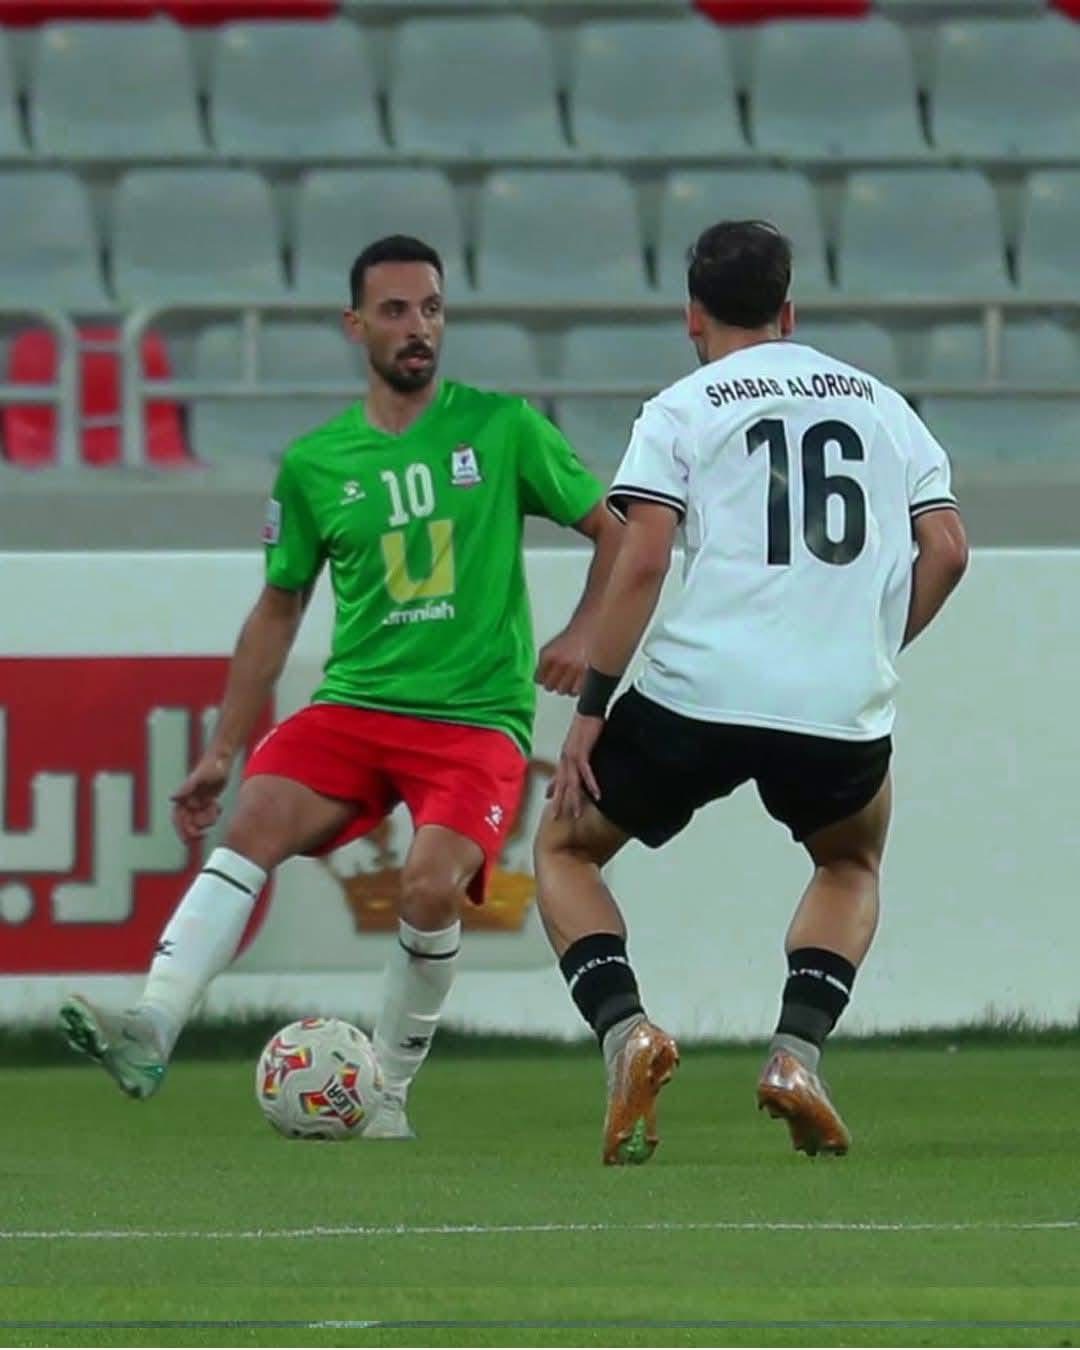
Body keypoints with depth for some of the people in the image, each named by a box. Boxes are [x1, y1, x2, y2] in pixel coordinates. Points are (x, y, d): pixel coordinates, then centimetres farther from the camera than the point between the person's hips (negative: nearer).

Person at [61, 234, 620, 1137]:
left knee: (432, 885, -25)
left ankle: (387, 1091, -5)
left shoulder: (503, 428, 2)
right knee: (253, 822, -24)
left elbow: (615, 530, 9)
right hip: (355, 704, 2)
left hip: (478, 716, -2)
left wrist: (584, 633, -9)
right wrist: (224, 749, 16)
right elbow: (279, 606, 18)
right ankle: (152, 1029, -37)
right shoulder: (314, 463, 9)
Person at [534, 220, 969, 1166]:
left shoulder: (683, 409, 6)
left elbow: (642, 561, -5)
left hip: (700, 690, -2)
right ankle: (797, 1052, 8)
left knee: (566, 848, 21)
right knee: (852, 865, 32)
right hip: (845, 706, 2)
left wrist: (592, 708, -2)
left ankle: (625, 1032, -5)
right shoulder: (880, 403, 16)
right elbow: (946, 549, 9)